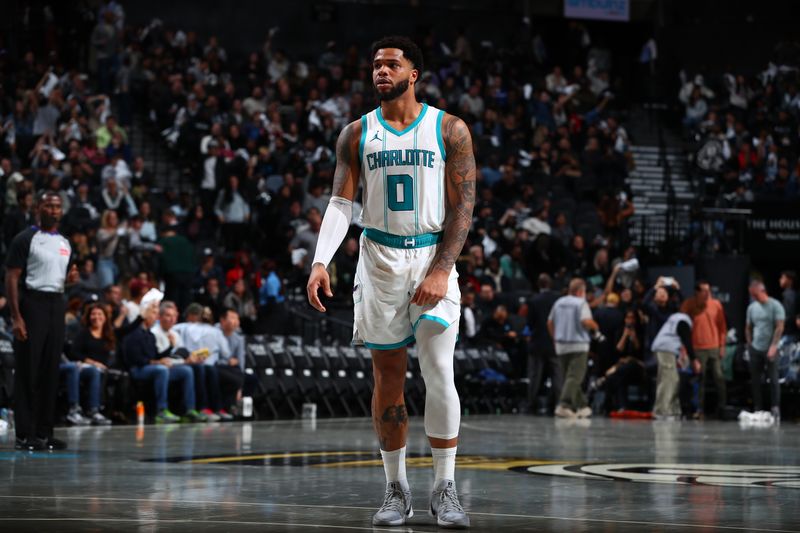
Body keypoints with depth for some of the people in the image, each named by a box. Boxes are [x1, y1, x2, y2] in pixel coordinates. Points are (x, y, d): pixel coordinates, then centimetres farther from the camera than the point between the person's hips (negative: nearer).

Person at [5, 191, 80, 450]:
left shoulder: (64, 243, 16)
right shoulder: (25, 239, -5)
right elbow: (12, 278, -10)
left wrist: (71, 278, 1)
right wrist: (16, 317, -18)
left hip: (56, 304, 7)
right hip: (32, 303, -7)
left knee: (51, 371, 7)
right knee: (28, 371, -6)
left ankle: (45, 432, 12)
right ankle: (24, 435, -5)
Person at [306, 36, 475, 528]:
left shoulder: (449, 130, -1)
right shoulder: (357, 134, 5)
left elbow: (463, 206, -3)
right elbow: (342, 203, 1)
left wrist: (441, 270, -14)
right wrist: (321, 261, -15)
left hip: (433, 257, -2)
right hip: (380, 261, 2)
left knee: (439, 374, -12)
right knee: (388, 378, 5)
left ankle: (446, 489, -3)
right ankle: (397, 490, 14)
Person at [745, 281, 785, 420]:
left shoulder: (775, 306, -5)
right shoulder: (752, 308, 10)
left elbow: (780, 327, -10)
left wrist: (773, 346, -16)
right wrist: (750, 345, 8)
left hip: (770, 349, -5)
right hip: (755, 349, 5)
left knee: (773, 379, -7)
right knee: (755, 380, 5)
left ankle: (775, 409, -8)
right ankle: (757, 409, 11)